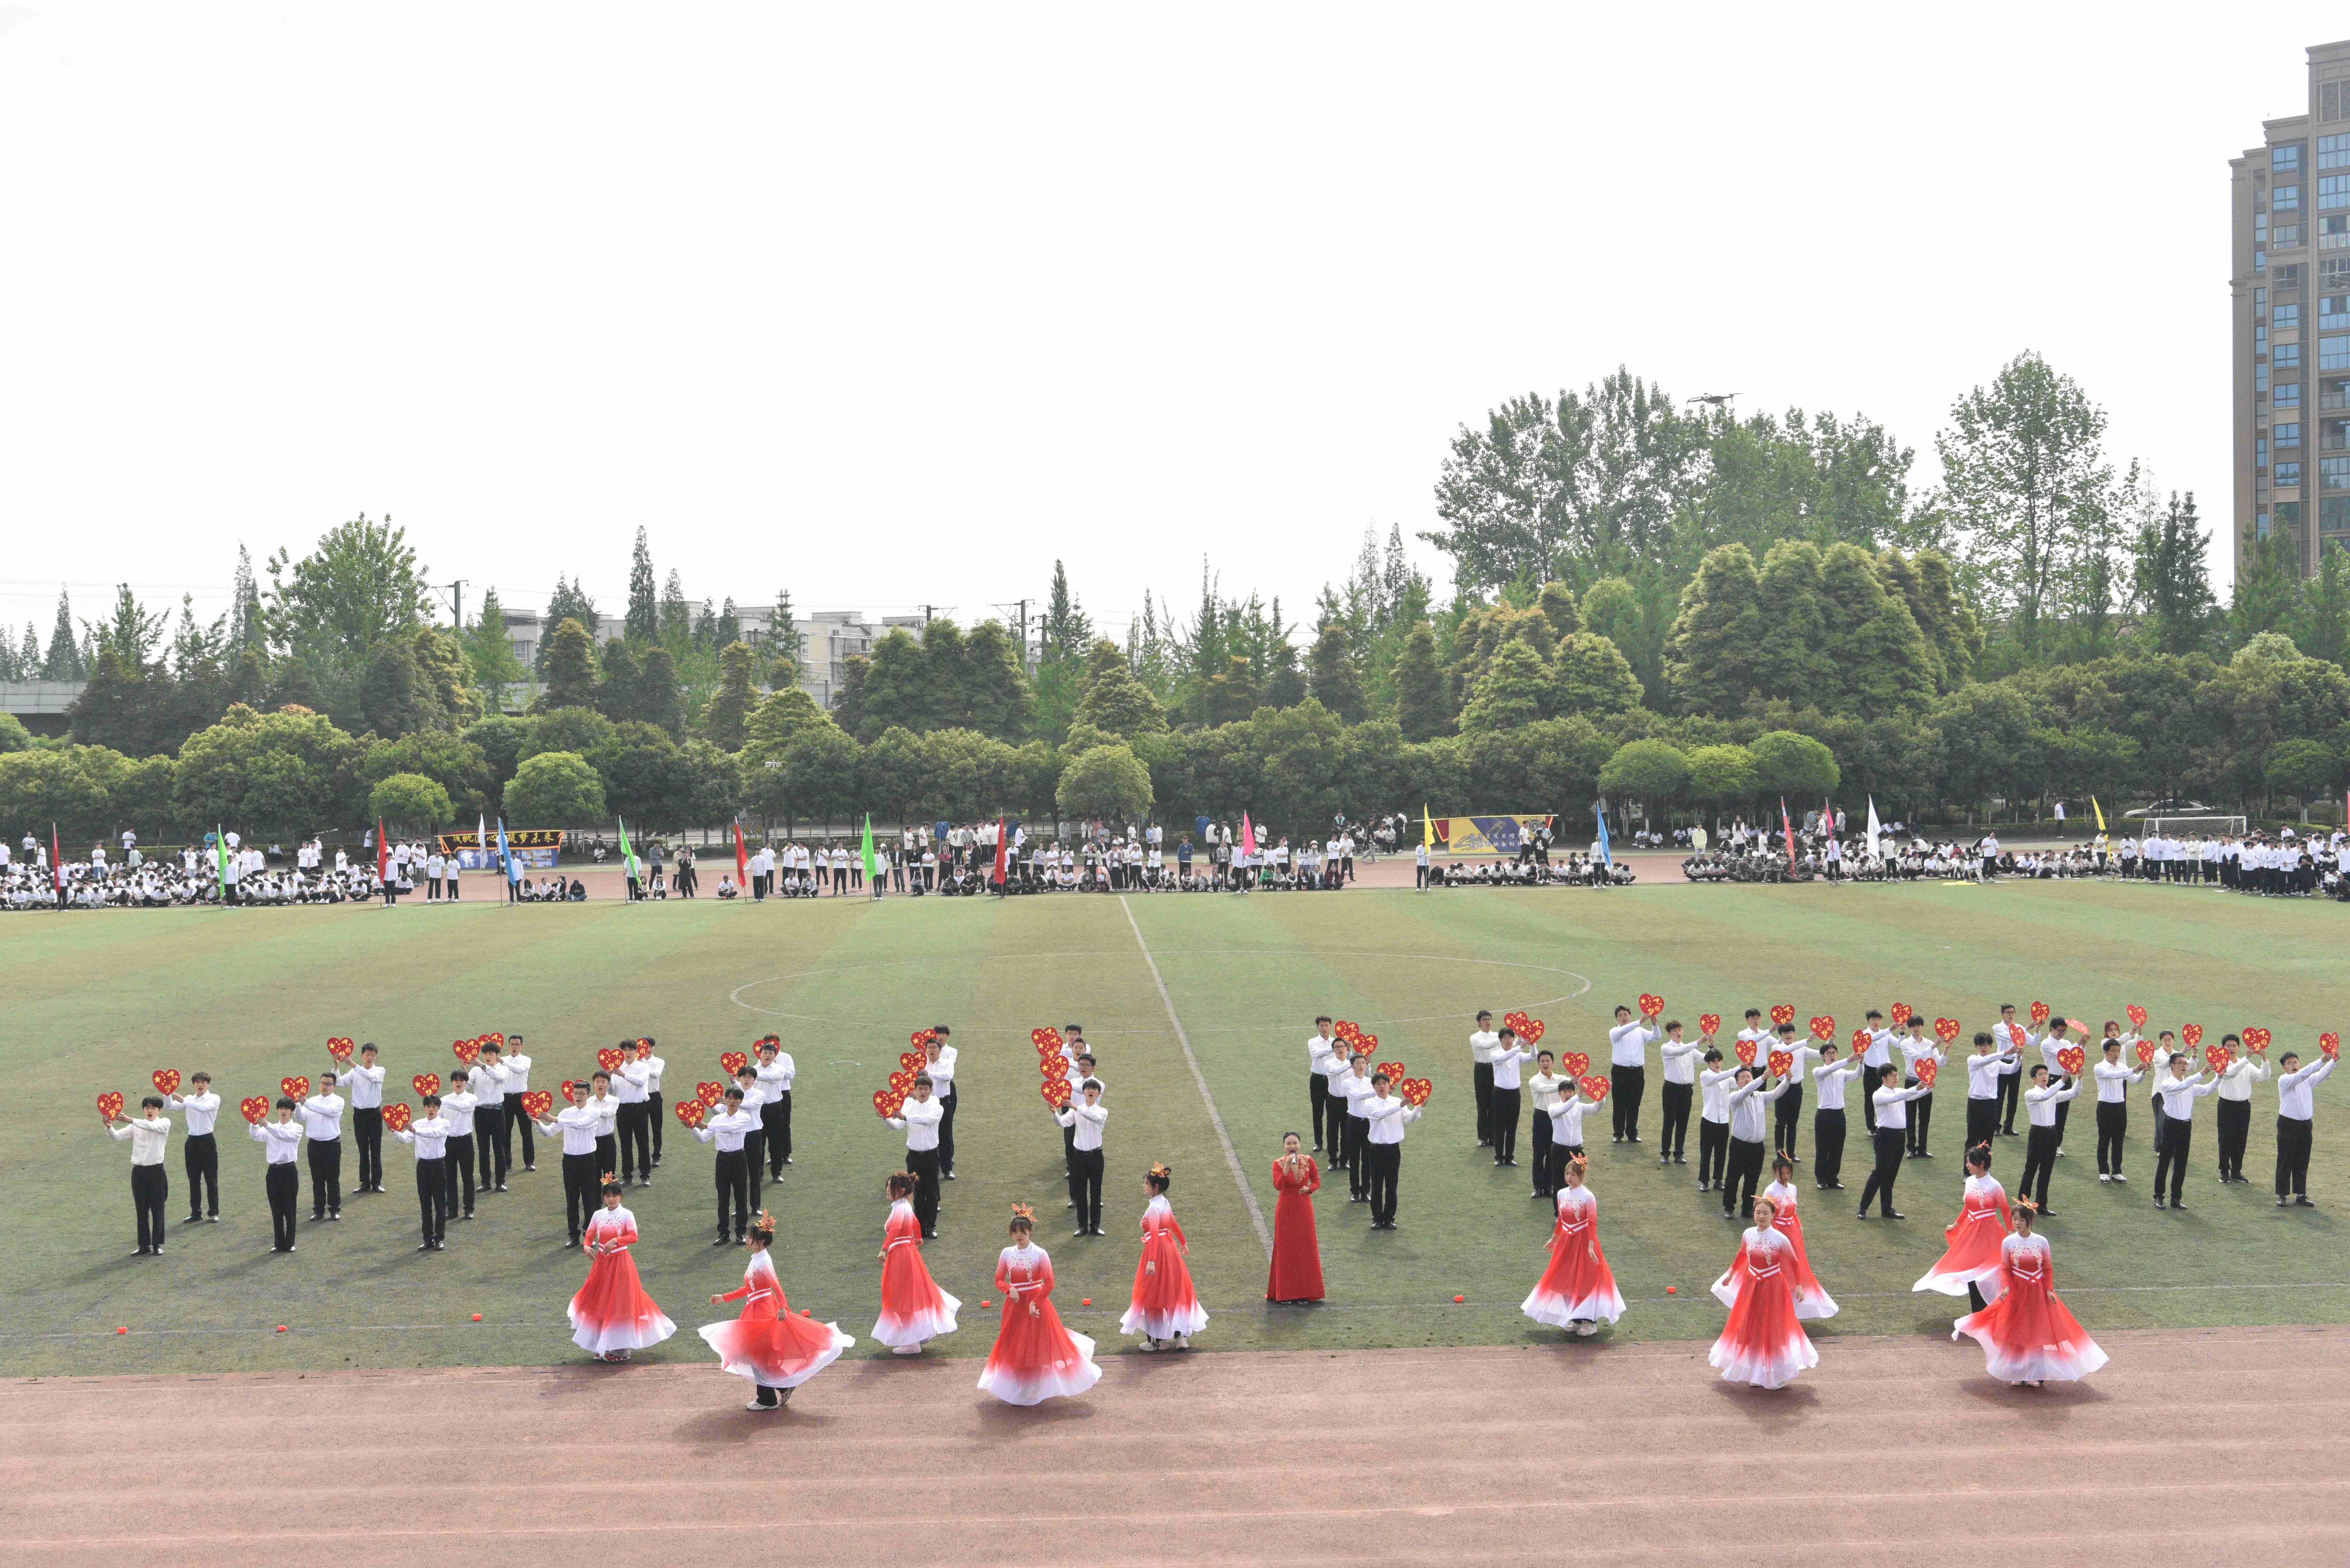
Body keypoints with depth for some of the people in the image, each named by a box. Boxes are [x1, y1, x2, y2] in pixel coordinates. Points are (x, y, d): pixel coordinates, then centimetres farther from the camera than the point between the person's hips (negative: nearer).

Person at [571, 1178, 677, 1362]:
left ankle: (621, 1349, 8)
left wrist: (615, 1241, -33)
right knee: (601, 1303, 8)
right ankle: (604, 1348, 20)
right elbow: (590, 1235, 9)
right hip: (602, 1263, 5)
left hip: (621, 1263, -4)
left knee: (620, 1304, -1)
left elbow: (634, 1237, -20)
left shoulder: (626, 1215, -9)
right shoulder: (598, 1215, 4)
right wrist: (587, 1247, -12)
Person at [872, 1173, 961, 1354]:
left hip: (901, 1255, -9)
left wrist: (884, 1249, -53)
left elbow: (896, 1228, -42)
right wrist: (918, 1238, 49)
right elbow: (916, 1223, 29)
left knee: (905, 1298, 0)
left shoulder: (900, 1208, -22)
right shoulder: (906, 1206, 8)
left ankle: (912, 1344, 7)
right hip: (909, 1250, 9)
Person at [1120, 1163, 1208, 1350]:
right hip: (1169, 1247, 9)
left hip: (1157, 1249, -9)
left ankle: (1157, 1341, 10)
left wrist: (1151, 1261, -31)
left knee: (1153, 1296, 4)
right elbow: (1174, 1225, 21)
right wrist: (1183, 1242, 35)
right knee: (1174, 1293, 15)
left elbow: (1154, 1235, -27)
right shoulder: (1165, 1203, 6)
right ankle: (1181, 1336, 18)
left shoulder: (1154, 1207, -21)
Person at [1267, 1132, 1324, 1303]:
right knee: (1286, 1250, 2)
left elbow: (1317, 1182, 7)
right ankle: (1287, 1292, 10)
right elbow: (1278, 1186, -22)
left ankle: (1304, 1292, 15)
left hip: (1304, 1209, 1)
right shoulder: (1278, 1164, -8)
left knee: (1306, 1249, 4)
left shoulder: (1308, 1161, -3)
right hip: (1285, 1210, -1)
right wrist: (1287, 1168, -31)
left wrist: (1309, 1189, -13)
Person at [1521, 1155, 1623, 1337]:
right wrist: (1554, 1239, 23)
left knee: (1585, 1281, -1)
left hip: (1583, 1242, -6)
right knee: (1566, 1280, 10)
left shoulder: (1587, 1197, -16)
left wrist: (1591, 1247, -23)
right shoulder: (1562, 1194, 3)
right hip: (1566, 1242, 6)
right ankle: (1576, 1319, 25)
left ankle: (1591, 1323, 10)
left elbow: (1593, 1224, -17)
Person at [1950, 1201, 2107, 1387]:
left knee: (2038, 1331, 3)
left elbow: (2048, 1269, 4)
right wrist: (2007, 1287, -15)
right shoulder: (2008, 1242, -5)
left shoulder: (2042, 1242, -3)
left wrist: (2049, 1290, -6)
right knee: (2016, 1332, 3)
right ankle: (2017, 1373, 15)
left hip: (2038, 1293, 1)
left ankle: (2035, 1374, 13)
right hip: (2017, 1292, -1)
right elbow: (2006, 1269, -1)